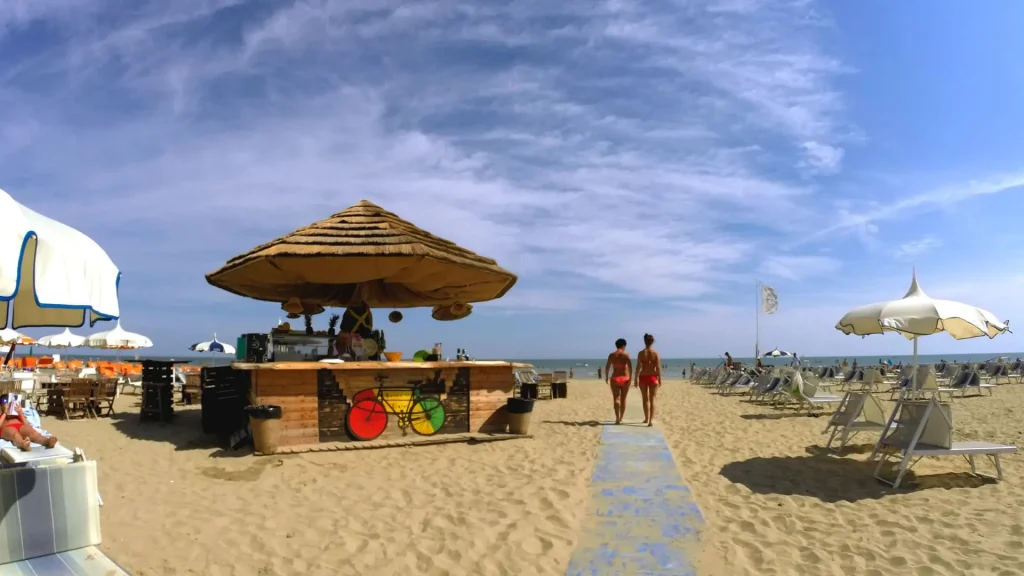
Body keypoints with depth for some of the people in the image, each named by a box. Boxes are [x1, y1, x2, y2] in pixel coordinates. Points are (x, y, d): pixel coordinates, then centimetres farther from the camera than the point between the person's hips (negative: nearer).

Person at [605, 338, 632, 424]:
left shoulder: (611, 355, 2)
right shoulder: (626, 355, -3)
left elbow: (607, 367, 5)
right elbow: (630, 367, -15)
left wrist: (606, 378, 17)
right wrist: (630, 378, -13)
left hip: (615, 379, 0)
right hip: (625, 378, 0)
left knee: (616, 399, -1)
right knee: (623, 399, 13)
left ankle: (617, 418, -19)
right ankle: (621, 418, 20)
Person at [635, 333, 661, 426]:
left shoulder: (641, 353, -5)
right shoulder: (655, 353, -4)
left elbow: (638, 366, -9)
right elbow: (658, 367, -5)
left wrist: (636, 378, -5)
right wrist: (659, 379, 2)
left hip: (643, 377, 0)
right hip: (653, 377, 0)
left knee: (645, 399, 14)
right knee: (652, 400, 3)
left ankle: (646, 418, 26)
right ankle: (651, 420, -6)